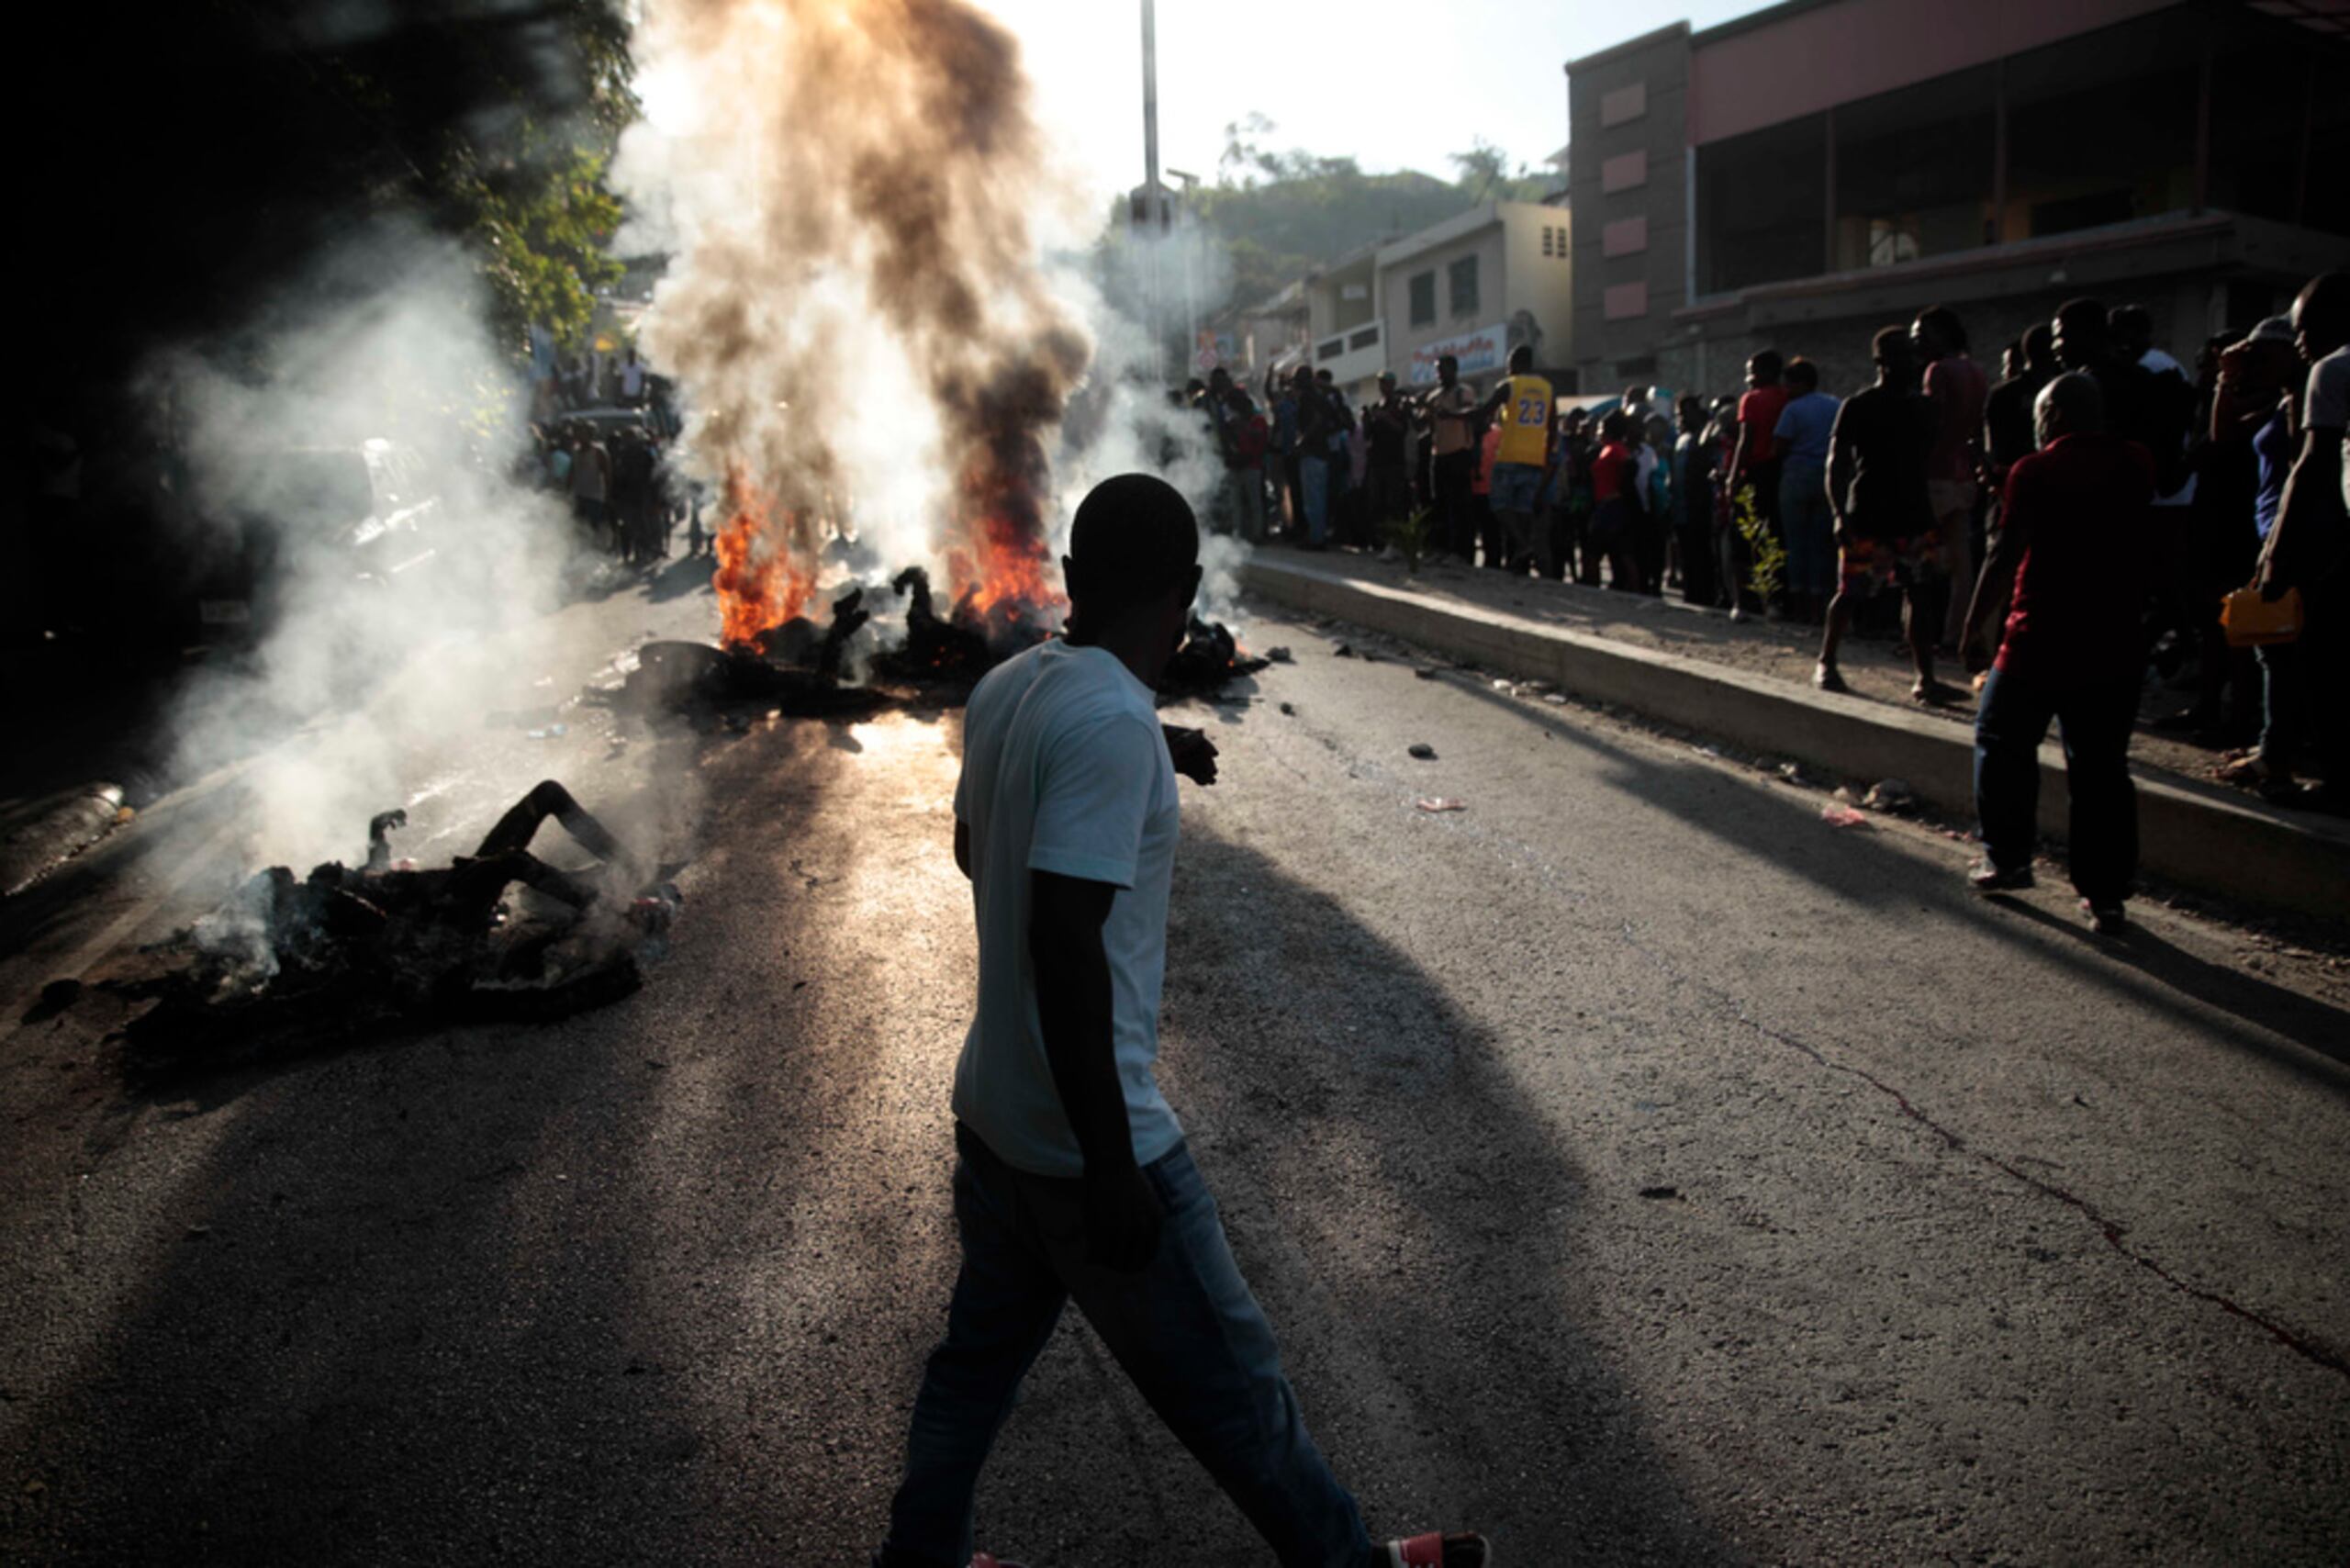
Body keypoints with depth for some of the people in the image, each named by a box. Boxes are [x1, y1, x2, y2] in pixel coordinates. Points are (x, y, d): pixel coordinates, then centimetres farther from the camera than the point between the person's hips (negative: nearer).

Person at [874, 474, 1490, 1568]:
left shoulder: (1007, 687, 1)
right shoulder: (1113, 719, -24)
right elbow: (1065, 940, -28)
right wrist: (1112, 1170, -23)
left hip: (992, 1111, 8)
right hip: (1085, 1142, -8)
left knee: (981, 1351, 23)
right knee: (1229, 1382, 12)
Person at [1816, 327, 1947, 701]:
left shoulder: (1922, 408, 14)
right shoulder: (1857, 407, -2)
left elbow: (1928, 460, 19)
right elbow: (1836, 463, -6)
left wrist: (1932, 507, 10)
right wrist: (1839, 514, -15)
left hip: (1914, 516, 5)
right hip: (1868, 519, -5)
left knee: (1921, 592, 0)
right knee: (1851, 592, -2)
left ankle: (1925, 679, 1)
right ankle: (1826, 664, 17)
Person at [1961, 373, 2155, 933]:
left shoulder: (2035, 472, -9)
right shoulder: (2138, 465, 6)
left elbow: (2005, 557, -11)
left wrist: (1973, 630, -6)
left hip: (2040, 640, -4)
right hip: (2115, 642, 4)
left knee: (2003, 741, 16)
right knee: (2102, 766, 8)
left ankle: (2007, 859, 18)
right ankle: (2106, 893, 8)